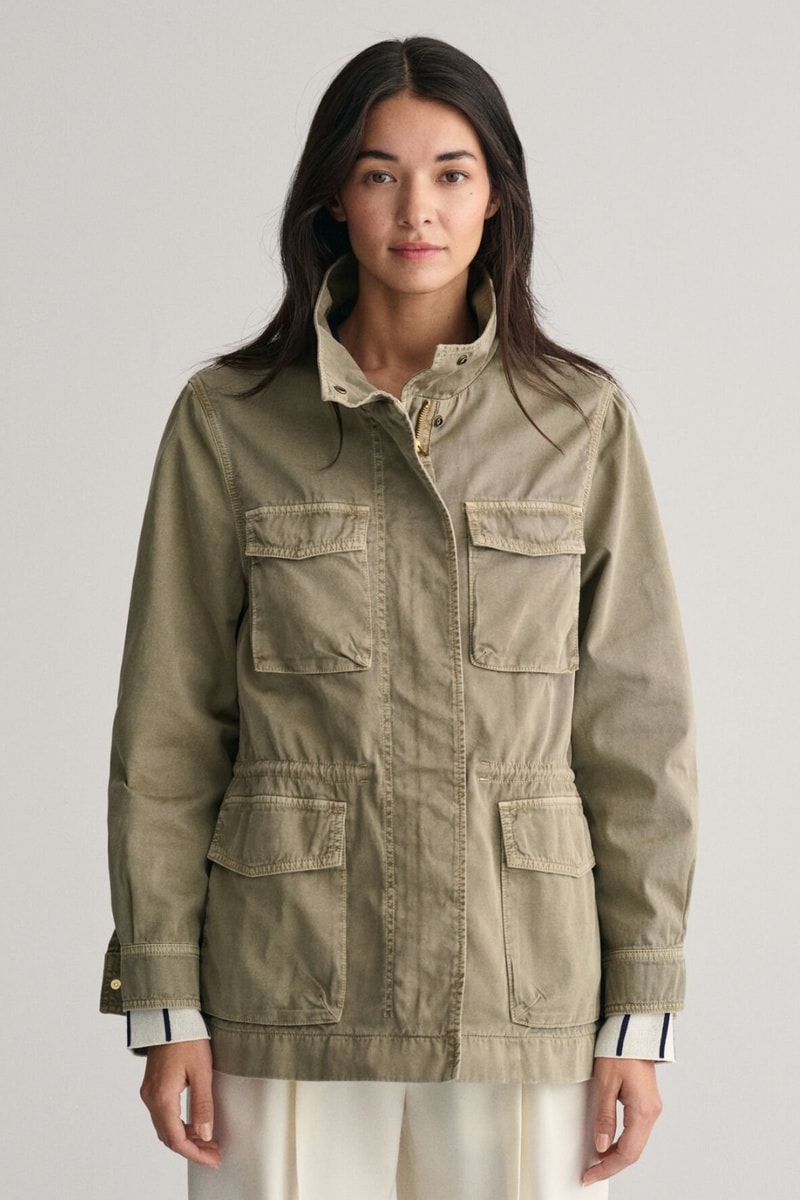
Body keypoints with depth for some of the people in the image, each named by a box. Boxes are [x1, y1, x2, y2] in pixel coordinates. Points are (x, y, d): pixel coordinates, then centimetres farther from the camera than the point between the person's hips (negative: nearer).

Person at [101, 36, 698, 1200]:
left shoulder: (580, 419, 2)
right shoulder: (229, 419, 0)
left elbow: (636, 723, 3)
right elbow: (168, 727, 2)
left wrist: (640, 1012, -1)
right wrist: (164, 1004, -2)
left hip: (520, 982, 1)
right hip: (290, 992, 0)